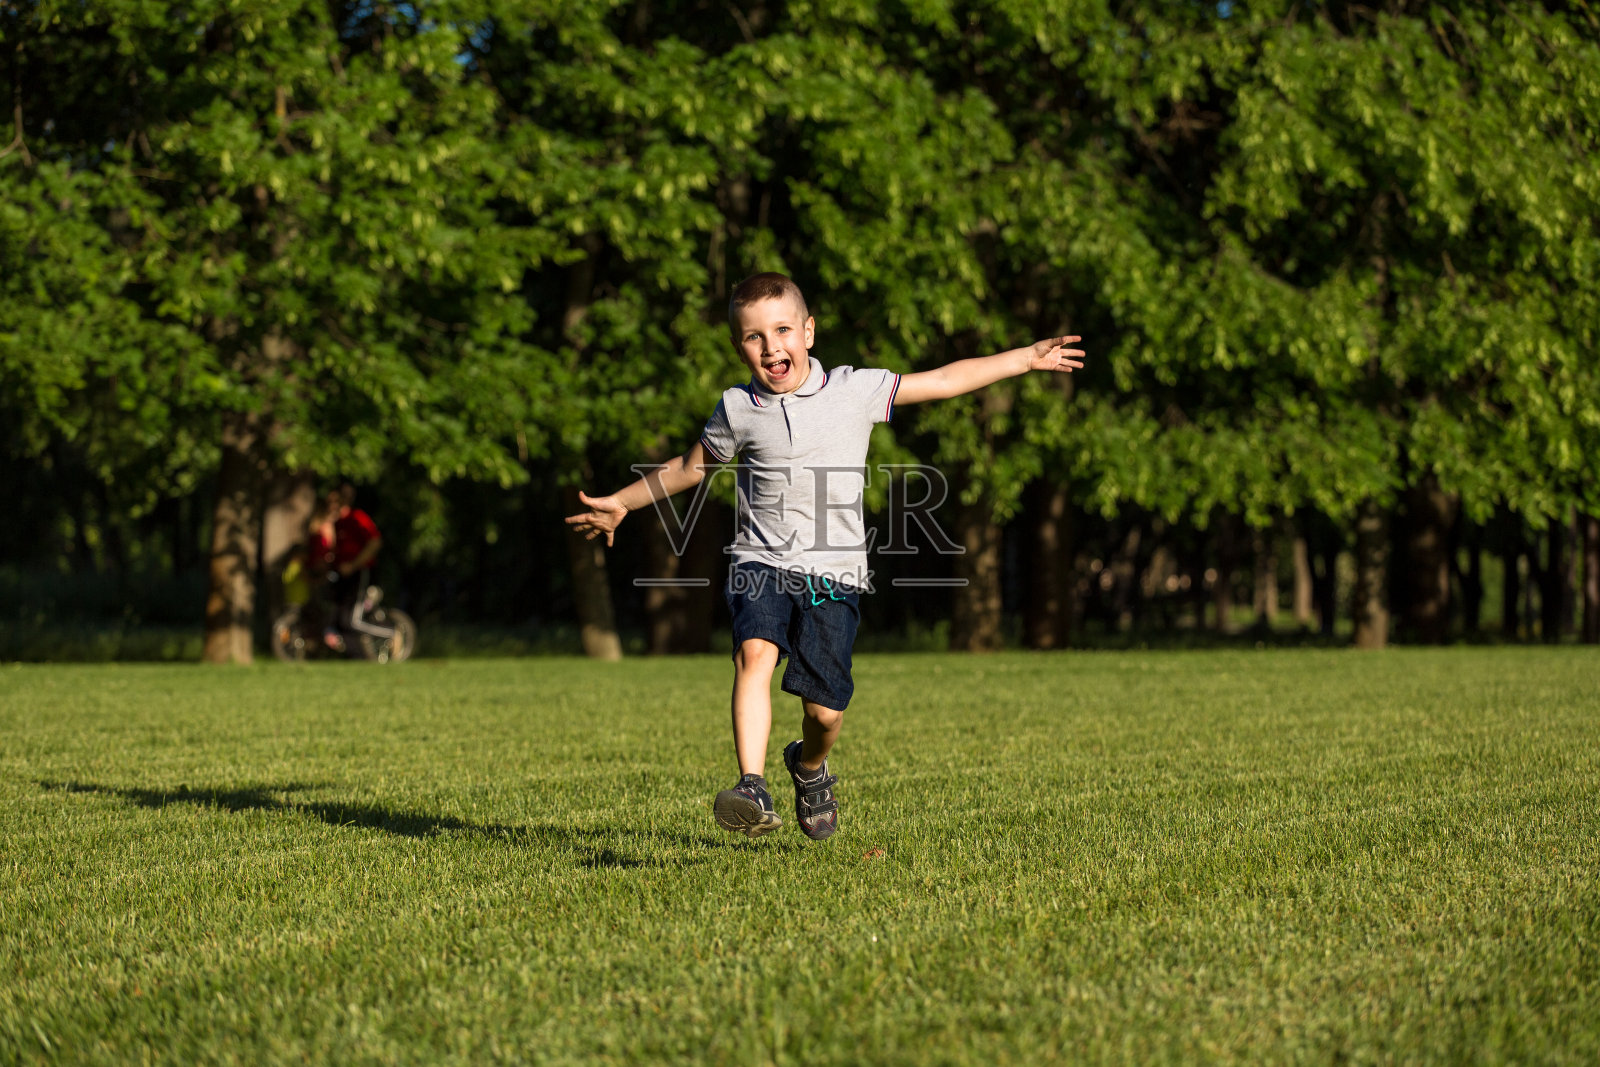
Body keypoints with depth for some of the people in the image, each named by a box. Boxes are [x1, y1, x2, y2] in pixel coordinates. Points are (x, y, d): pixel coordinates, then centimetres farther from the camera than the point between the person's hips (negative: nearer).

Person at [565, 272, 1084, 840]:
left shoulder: (856, 390, 2)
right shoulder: (738, 410, 4)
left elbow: (943, 380, 10)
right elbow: (690, 467, 22)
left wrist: (1027, 358, 10)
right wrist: (620, 504, 24)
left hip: (833, 575, 0)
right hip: (762, 563, 0)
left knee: (825, 709, -3)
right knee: (755, 653, -29)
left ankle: (810, 767, 33)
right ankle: (752, 788, -38)